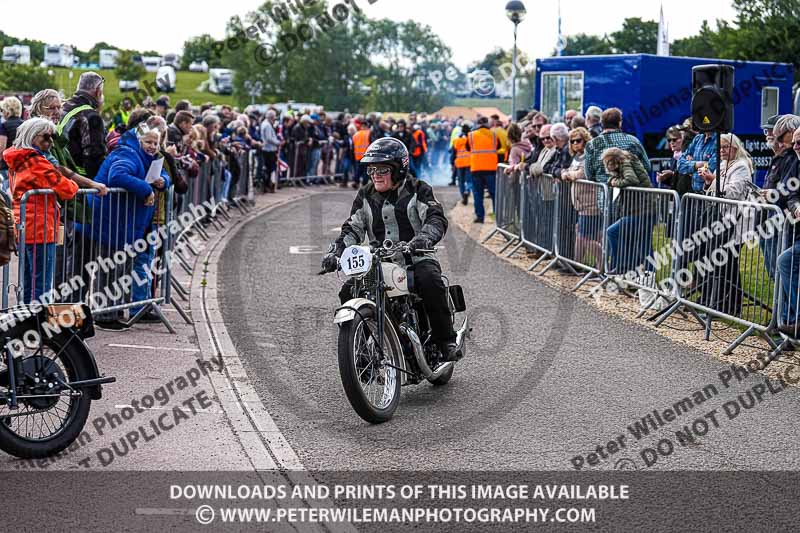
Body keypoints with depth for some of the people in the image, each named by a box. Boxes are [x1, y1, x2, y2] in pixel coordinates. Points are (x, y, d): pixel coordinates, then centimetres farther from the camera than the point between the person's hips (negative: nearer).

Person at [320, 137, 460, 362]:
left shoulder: (418, 190, -2)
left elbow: (437, 219, -16)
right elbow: (352, 229, 9)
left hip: (416, 258, -4)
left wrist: (423, 239, -38)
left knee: (430, 281, -35)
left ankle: (446, 341, -22)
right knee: (349, 292, -16)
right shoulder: (365, 196, 12)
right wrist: (335, 252, -10)